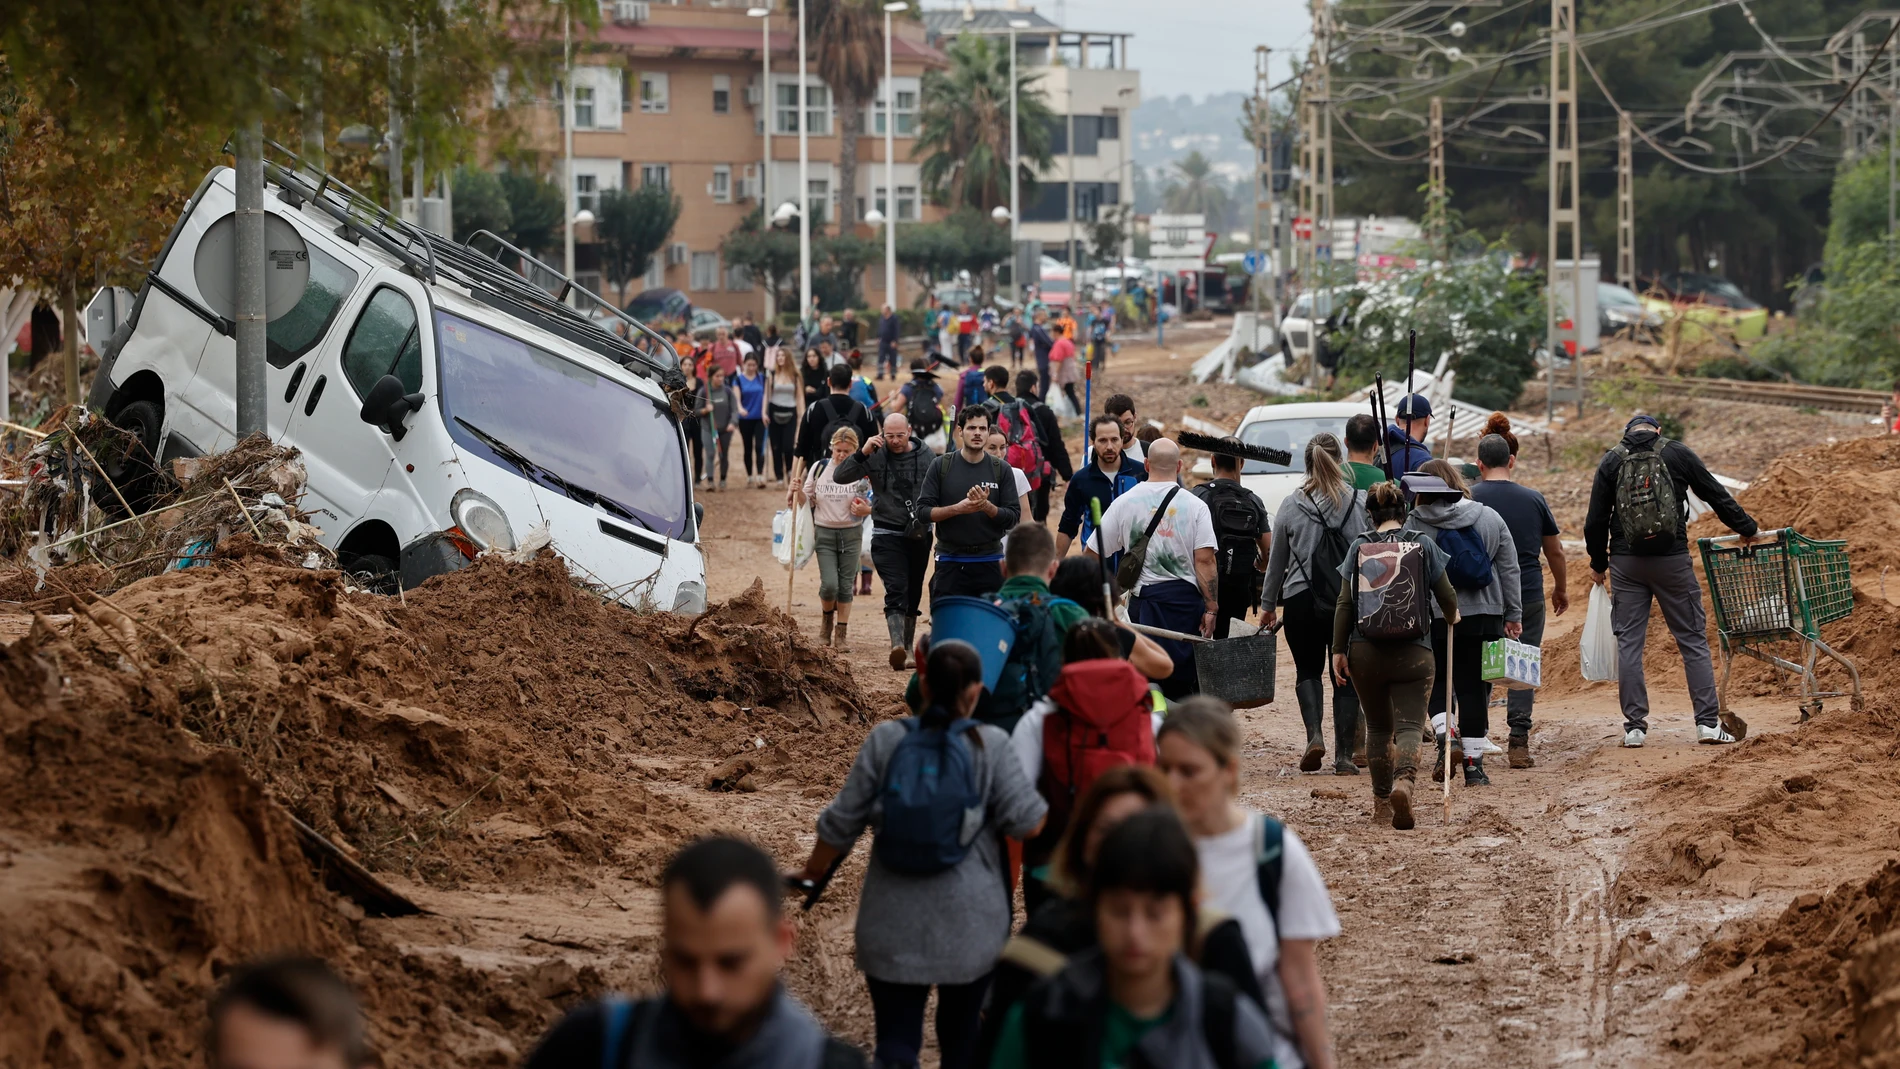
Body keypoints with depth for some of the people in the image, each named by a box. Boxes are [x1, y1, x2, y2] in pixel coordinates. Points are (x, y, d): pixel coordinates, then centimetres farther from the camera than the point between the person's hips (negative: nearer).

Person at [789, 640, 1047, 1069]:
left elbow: (842, 822, 2)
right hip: (969, 928, 0)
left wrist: (815, 867, 20)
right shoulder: (990, 745, -9)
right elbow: (1027, 822, -7)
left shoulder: (885, 740, -4)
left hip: (892, 927, 0)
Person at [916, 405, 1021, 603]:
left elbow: (1013, 516, 1)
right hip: (950, 562, -1)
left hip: (989, 563, 1)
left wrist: (986, 506, -17)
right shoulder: (940, 466, 2)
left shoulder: (1001, 470, 4)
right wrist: (957, 508, -17)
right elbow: (923, 510, -1)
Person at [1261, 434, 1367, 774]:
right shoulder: (1360, 503, -3)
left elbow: (1277, 560, 9)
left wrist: (1268, 605, 20)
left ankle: (1314, 734, -7)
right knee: (1346, 677, 8)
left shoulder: (1291, 506, 0)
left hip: (1301, 601, 0)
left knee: (1308, 671, 16)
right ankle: (1344, 755, 5)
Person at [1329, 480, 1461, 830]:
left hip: (1365, 653, 2)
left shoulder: (1358, 547, 3)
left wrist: (1338, 650, 6)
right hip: (1413, 653, -2)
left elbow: (1344, 603, 1)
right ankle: (1403, 782, -34)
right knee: (1410, 725, -6)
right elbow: (1447, 596, 5)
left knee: (1378, 729, 17)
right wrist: (1452, 617, 28)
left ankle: (1381, 802, 24)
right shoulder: (1422, 544, 1)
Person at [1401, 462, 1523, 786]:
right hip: (1484, 616, 2)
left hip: (1433, 617, -2)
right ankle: (1474, 765, 6)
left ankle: (1446, 737, -9)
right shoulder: (1490, 519, 5)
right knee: (1475, 687, 6)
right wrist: (1513, 615, 11)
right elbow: (1509, 570, 7)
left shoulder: (1413, 527, -5)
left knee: (1436, 683, 15)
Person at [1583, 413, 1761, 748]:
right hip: (1672, 560, -1)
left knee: (1629, 642, 7)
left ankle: (1634, 726, 4)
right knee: (1693, 639, 5)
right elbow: (1716, 495, 9)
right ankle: (1708, 722, 0)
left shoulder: (1611, 460, 5)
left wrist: (1598, 563, 18)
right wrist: (1746, 528, 23)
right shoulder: (1677, 453, 3)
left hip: (1626, 563, 1)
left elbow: (1596, 519, 5)